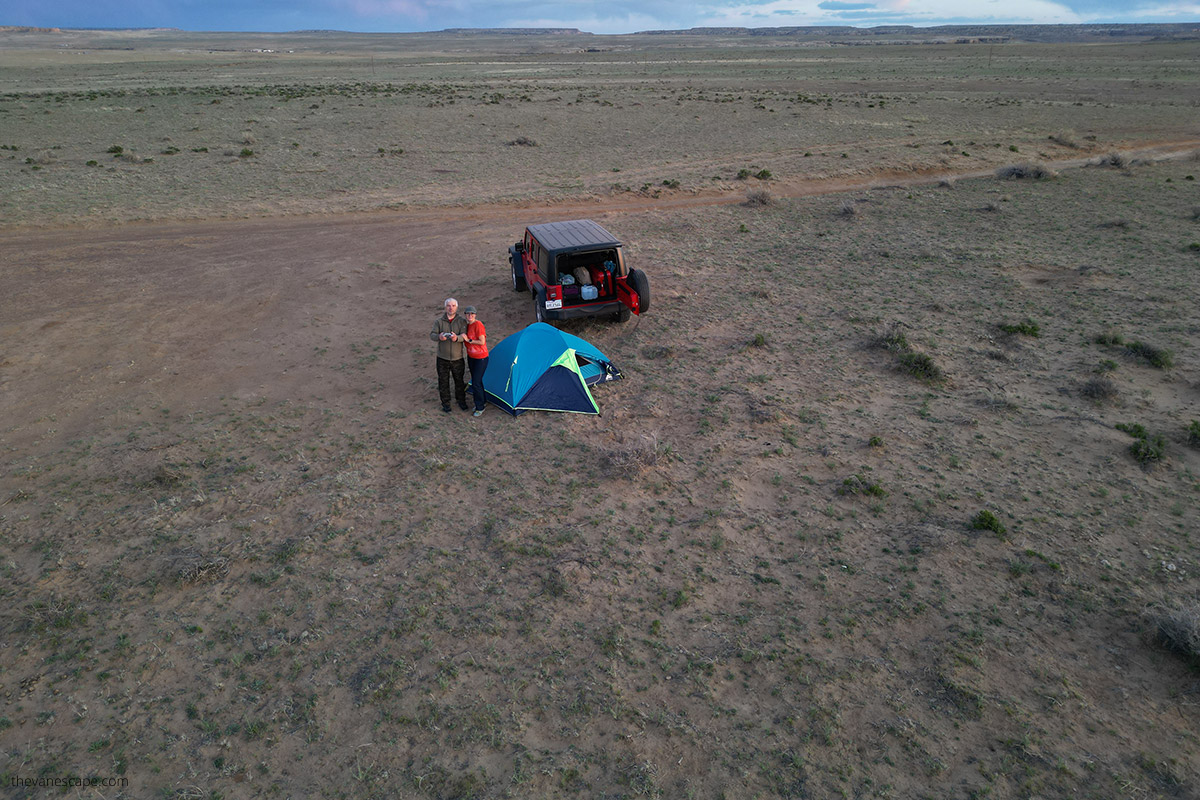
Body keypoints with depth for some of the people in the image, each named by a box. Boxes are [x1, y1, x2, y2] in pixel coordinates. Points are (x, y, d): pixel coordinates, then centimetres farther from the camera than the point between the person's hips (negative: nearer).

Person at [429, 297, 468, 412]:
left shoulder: (462, 321, -2)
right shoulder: (439, 321, -2)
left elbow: (464, 336, -15)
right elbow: (432, 335, -11)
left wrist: (456, 338, -39)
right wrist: (439, 337, -35)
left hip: (457, 358, 0)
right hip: (442, 358, 0)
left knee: (459, 380, 12)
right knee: (443, 381, 6)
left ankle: (461, 401, 32)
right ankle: (445, 403, 22)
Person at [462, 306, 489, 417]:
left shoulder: (478, 325, -20)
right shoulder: (467, 325, 4)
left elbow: (482, 342, -23)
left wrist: (468, 340, -20)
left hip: (481, 358, -8)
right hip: (471, 357, 8)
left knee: (476, 383, -7)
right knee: (475, 381, 17)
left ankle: (480, 407, 7)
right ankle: (483, 401, 35)